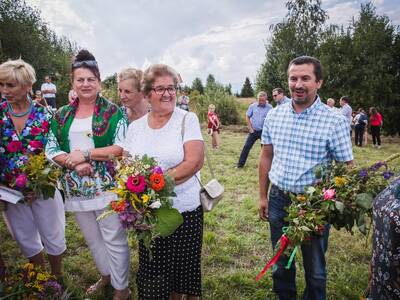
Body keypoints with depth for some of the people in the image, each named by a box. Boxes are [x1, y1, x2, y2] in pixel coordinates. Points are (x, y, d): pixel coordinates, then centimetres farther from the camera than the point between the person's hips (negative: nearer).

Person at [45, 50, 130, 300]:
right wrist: (73, 163, -13)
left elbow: (122, 148, -13)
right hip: (76, 189, 5)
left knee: (114, 240, 4)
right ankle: (106, 275, 45)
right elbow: (51, 149, 5)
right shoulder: (62, 115, 8)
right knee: (92, 239, 21)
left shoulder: (112, 112, -5)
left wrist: (85, 154, -17)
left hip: (107, 187, -5)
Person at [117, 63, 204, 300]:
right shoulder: (135, 126, 6)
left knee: (185, 268, 11)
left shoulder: (188, 119, -6)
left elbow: (194, 162, -14)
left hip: (185, 209, -3)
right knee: (153, 268, 14)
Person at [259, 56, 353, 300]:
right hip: (278, 199, 4)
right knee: (281, 261, 21)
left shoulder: (335, 121, -12)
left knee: (314, 267, 17)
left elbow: (346, 168, -7)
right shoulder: (274, 115, 0)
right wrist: (263, 196, 9)